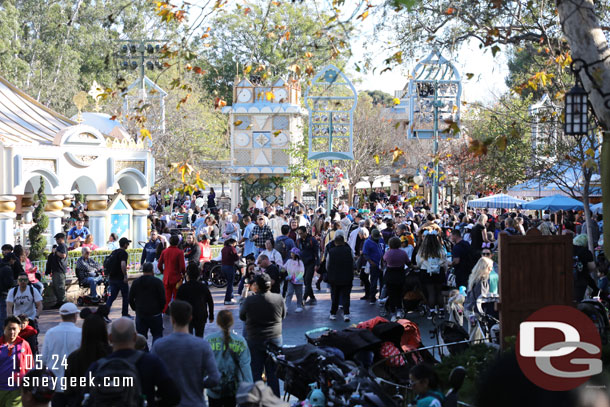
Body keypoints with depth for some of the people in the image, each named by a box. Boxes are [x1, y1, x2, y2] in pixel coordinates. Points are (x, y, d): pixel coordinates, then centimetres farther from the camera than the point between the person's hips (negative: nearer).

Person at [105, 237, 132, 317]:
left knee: (112, 296, 6)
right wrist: (125, 276, -21)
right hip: (120, 278, -7)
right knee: (126, 296, 9)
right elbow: (123, 264, -26)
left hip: (112, 278, 7)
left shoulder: (113, 252, 14)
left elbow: (108, 264, 19)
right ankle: (125, 314, 16)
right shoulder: (123, 253, -12)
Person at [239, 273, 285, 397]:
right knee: (273, 373, 11)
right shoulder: (279, 299, -8)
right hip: (275, 339, 2)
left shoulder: (249, 300, -16)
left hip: (254, 340, -2)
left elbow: (242, 316, 1)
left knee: (255, 373, 8)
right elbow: (283, 315, 8)